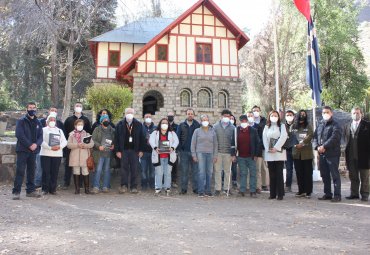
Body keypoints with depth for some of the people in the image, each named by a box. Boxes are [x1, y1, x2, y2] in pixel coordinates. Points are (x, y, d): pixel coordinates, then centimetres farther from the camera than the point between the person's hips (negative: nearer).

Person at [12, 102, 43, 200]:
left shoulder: (38, 123, 13)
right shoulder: (21, 121, -1)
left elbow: (40, 136, 8)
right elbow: (20, 135, -11)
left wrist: (36, 144, -12)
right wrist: (29, 145, -16)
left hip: (33, 151, 5)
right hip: (22, 150, -5)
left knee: (31, 171, 9)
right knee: (20, 171, -6)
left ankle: (30, 190, 16)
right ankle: (16, 192, -3)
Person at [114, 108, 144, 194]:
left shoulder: (138, 124, 4)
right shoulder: (120, 124, 3)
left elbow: (141, 138, 5)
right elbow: (116, 138, 3)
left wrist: (141, 150, 0)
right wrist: (117, 151, -3)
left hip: (135, 150, 0)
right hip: (124, 150, 0)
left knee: (134, 169, 3)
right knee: (124, 168, 2)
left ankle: (134, 186, 11)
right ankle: (124, 186, 10)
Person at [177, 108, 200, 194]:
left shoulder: (198, 125, 3)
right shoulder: (181, 125, 6)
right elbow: (177, 137, 5)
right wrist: (180, 149, -4)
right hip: (184, 152, 1)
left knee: (195, 170, 3)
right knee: (184, 171, 4)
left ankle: (195, 188, 12)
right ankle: (184, 188, 12)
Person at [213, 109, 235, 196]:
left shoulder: (232, 127, 3)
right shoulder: (216, 126, 3)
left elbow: (234, 141, 4)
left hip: (228, 153, 1)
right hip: (218, 152, 0)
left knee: (227, 171, 8)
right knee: (217, 170, 3)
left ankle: (226, 188, 19)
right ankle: (217, 189, 10)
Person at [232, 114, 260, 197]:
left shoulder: (253, 131, 0)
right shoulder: (236, 131, 3)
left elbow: (257, 143, 2)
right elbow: (233, 143, 5)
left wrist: (255, 154, -2)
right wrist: (234, 154, -2)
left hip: (251, 156, -1)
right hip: (241, 157, 1)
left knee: (253, 174, 2)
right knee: (243, 174, 7)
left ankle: (253, 191, 8)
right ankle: (242, 190, 12)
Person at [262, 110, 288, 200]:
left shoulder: (281, 126, 7)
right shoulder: (266, 127, 15)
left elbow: (283, 137, -6)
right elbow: (264, 138, 6)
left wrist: (276, 148, -14)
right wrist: (268, 149, -7)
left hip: (279, 152, -2)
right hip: (269, 153, 3)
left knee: (279, 173, -4)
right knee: (271, 174, 4)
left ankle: (280, 194, 0)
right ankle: (272, 194, 10)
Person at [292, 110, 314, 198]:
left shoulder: (308, 126, 5)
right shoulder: (294, 126, 12)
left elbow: (310, 135, -9)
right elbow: (292, 136, 7)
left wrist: (302, 143, -16)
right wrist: (295, 145, -9)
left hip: (306, 152, -3)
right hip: (296, 152, 3)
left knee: (308, 173, -1)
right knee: (299, 173, 6)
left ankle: (308, 192, 4)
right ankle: (301, 191, 14)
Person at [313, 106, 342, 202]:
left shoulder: (335, 125, -2)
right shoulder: (320, 126, 19)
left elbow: (334, 138, -15)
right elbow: (315, 138, 13)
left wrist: (324, 146, -19)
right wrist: (317, 147, -7)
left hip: (332, 154, -6)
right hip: (322, 154, 7)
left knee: (335, 175, -4)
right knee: (324, 175, 11)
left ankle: (337, 195, 1)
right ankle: (327, 194, 20)